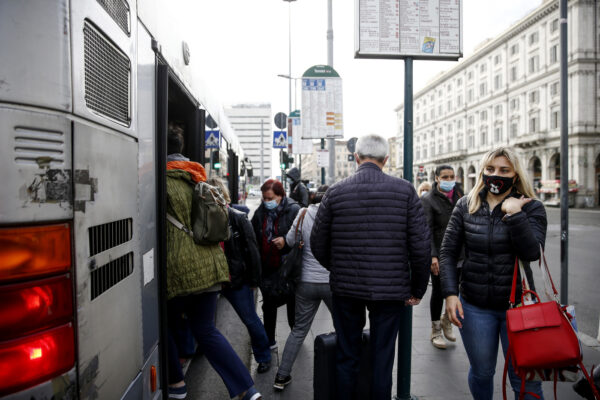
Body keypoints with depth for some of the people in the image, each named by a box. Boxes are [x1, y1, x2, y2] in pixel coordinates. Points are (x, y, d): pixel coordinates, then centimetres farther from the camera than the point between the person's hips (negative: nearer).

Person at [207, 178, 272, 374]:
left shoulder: (238, 218, -8)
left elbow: (252, 250, -6)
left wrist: (254, 279, -6)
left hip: (237, 278, -3)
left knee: (250, 319, 8)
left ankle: (263, 356, 29)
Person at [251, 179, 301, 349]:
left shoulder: (294, 210, -12)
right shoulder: (260, 212, 4)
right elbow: (254, 238, 12)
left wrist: (286, 241, -26)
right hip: (267, 267, 5)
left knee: (292, 304, 12)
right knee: (268, 305, 16)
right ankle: (269, 341, 32)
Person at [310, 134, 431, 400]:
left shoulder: (336, 192, -4)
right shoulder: (405, 190, -6)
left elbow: (318, 244, 1)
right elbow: (421, 247, -7)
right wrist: (417, 289, 6)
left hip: (345, 288, 1)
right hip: (391, 289, 0)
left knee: (347, 357, 17)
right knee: (382, 360, 14)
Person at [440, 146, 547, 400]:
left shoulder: (531, 208, -2)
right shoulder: (466, 206, 1)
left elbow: (532, 253, -16)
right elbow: (448, 252, 0)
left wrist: (514, 214, -23)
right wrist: (450, 293, -8)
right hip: (474, 306, 2)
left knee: (525, 379, 7)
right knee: (481, 372, 16)